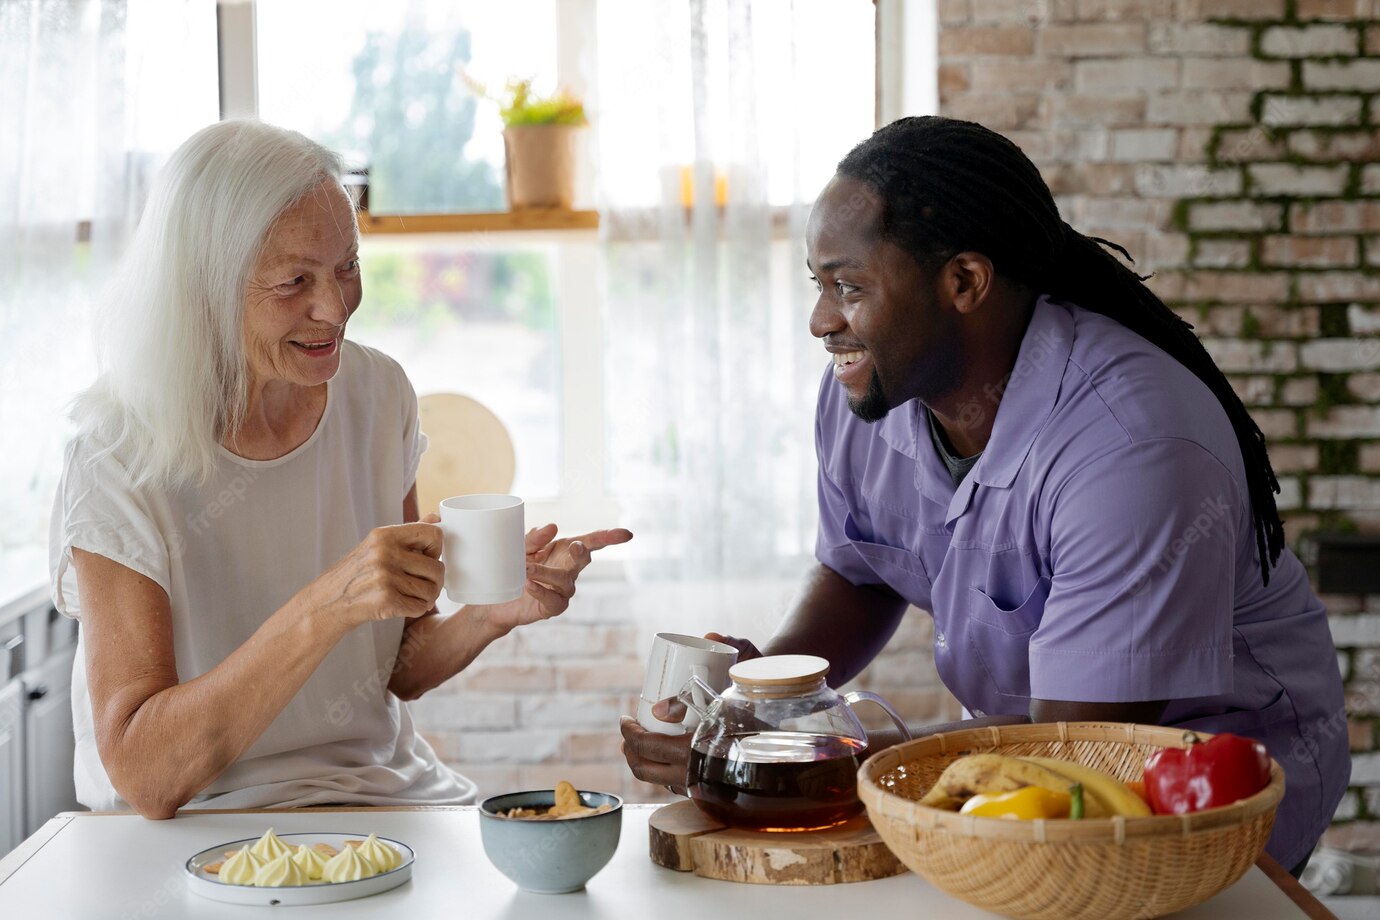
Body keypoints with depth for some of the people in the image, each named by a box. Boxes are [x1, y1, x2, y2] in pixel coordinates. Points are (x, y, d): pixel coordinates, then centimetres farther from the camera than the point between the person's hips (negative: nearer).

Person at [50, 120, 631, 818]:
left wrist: (498, 612, -12)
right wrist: (330, 605, -30)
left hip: (385, 790, 6)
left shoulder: (376, 395, 3)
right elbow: (143, 776, -21)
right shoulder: (121, 467, -14)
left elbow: (403, 671, 10)